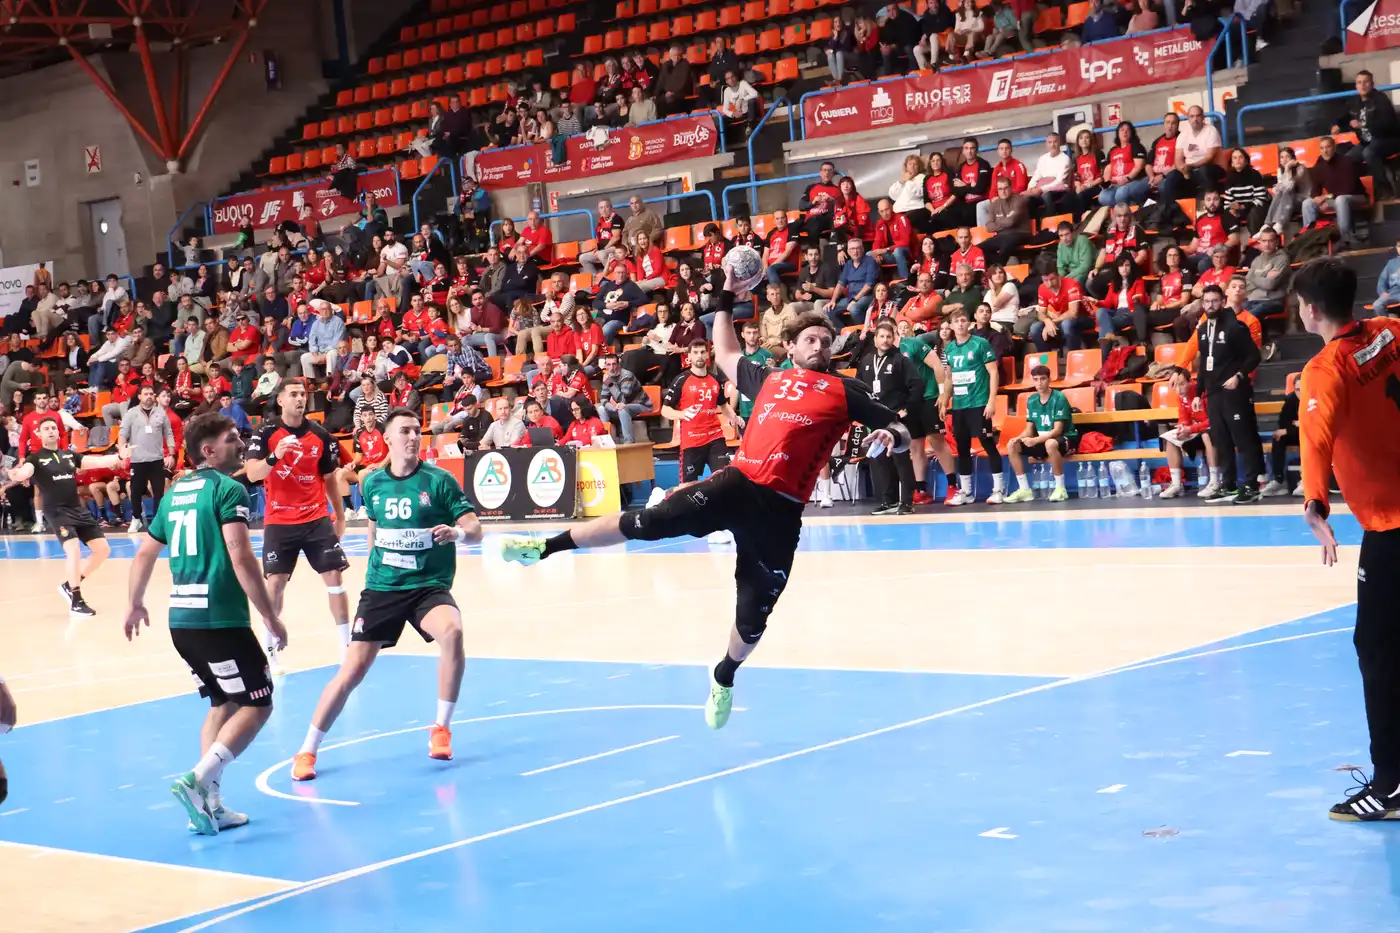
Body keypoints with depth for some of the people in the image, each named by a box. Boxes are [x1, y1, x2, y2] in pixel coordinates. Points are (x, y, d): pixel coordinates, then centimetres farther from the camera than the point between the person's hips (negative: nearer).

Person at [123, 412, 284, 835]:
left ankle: (209, 804, 14)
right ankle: (197, 781, -15)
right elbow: (240, 557, -18)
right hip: (219, 617, -8)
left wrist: (136, 604, 38)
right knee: (256, 704, -1)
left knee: (224, 703, 20)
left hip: (182, 617, 8)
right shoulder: (228, 489, -8)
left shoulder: (175, 492, 16)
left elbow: (145, 553, 23)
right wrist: (270, 616, -14)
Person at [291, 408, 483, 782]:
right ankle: (307, 751, 11)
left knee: (452, 632, -33)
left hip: (429, 585, -2)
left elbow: (474, 529, -10)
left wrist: (458, 532, -31)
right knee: (353, 669, -4)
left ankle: (441, 728, -14)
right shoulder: (373, 484, 4)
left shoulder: (439, 480, -6)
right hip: (382, 586, 2)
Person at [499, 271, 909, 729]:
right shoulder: (768, 378, 19)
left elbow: (899, 432, 4)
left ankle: (724, 678, 35)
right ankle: (545, 546, 2)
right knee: (647, 523, -9)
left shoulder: (844, 391, 7)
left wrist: (891, 437, -19)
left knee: (754, 614, 5)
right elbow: (726, 355, 39)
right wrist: (726, 302, 35)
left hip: (780, 509, -2)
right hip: (737, 483, 2)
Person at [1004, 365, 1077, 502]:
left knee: (1050, 444, -41)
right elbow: (1029, 430, 6)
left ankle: (1060, 488, -26)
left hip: (1065, 439, -7)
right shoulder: (1031, 400, 3)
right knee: (1012, 445, -9)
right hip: (1041, 441, 7)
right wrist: (1019, 438, -16)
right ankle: (1025, 490, -5)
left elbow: (1057, 430, -21)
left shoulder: (1059, 398, -16)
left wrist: (1036, 440, -32)